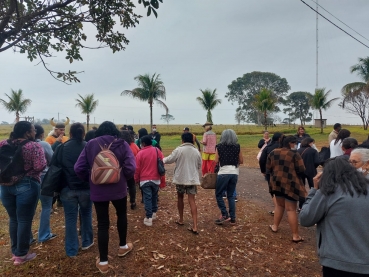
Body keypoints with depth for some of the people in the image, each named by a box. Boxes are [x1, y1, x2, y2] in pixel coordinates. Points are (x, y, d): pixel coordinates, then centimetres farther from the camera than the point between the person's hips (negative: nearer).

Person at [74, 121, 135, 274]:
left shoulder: (90, 144, -2)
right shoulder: (122, 144, -6)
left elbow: (78, 168, -4)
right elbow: (131, 168, -14)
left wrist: (90, 179, 13)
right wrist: (123, 178, 6)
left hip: (98, 190, 1)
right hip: (118, 188, 0)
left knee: (102, 223, 10)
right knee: (122, 215, 25)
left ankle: (103, 262, 18)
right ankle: (123, 247, 41)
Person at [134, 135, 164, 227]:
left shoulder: (140, 153, -8)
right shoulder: (157, 151, 1)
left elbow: (137, 168, -5)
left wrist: (136, 179, 9)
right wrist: (160, 176, 19)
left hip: (145, 179, -4)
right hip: (156, 179, 4)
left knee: (147, 198, 0)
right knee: (154, 196, 20)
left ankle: (149, 218, 1)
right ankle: (154, 213, 31)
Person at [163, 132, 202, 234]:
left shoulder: (179, 150, -9)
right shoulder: (196, 152, 3)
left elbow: (169, 159, -2)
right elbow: (199, 166, 12)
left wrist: (162, 159, 18)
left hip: (180, 178, -2)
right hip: (192, 179, 2)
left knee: (180, 198, 19)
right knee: (192, 201, -1)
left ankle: (181, 220, 32)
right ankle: (195, 226, -7)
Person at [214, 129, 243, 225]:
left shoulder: (219, 146, -2)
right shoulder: (237, 146, 3)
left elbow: (216, 161, -5)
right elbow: (241, 161, 8)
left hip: (223, 173, -3)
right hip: (234, 173, 3)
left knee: (218, 194, 11)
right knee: (231, 196, 14)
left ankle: (225, 215, 3)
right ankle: (233, 218, 15)